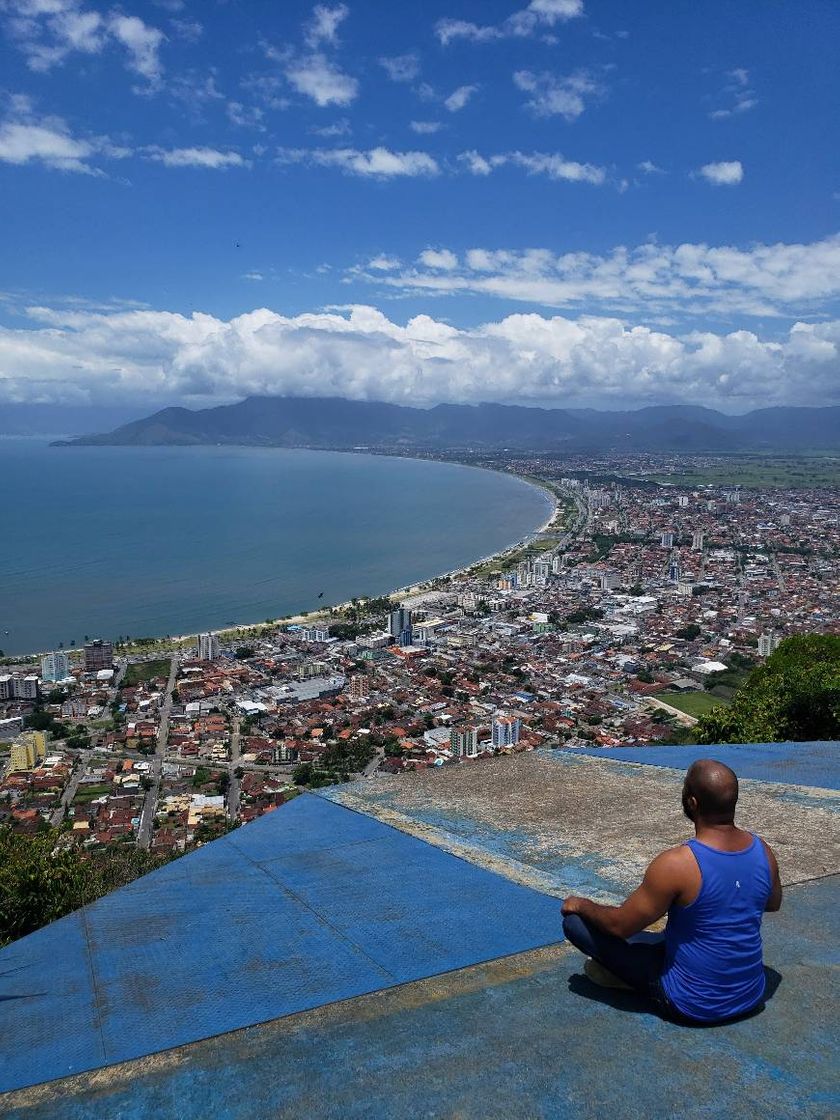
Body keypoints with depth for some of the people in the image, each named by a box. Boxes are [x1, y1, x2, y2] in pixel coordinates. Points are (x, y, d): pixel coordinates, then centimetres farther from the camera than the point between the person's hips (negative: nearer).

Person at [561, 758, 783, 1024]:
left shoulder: (676, 865, -28)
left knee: (575, 921, -7)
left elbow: (620, 925, -17)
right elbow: (773, 903, 13)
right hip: (751, 998, 6)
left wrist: (581, 905, 1)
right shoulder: (763, 852, -10)